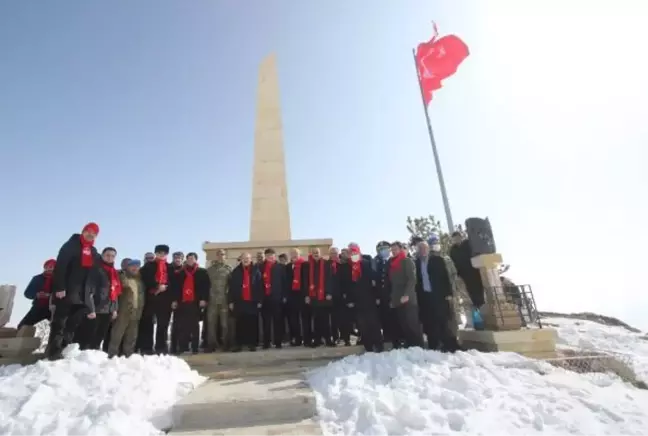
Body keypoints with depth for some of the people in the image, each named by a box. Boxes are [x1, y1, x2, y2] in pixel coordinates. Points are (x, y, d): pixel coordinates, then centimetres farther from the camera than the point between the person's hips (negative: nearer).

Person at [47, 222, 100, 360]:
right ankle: (54, 352, 4)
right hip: (66, 292, -6)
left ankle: (65, 351, 15)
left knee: (73, 325, 8)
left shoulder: (94, 253, 16)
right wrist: (59, 287, -19)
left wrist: (91, 292, 12)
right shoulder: (71, 246, -2)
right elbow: (60, 266, -11)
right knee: (59, 323, -2)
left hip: (83, 294, 6)